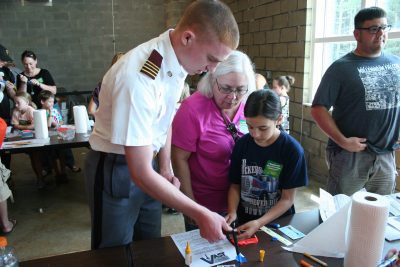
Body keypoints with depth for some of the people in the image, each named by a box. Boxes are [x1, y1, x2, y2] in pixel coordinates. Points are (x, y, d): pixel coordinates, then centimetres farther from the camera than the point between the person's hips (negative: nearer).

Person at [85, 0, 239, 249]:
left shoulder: (177, 60, -8)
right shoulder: (138, 78, -33)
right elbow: (140, 174, -30)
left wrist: (166, 166, 6)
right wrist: (200, 214, -25)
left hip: (144, 160, 7)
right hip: (115, 170, -6)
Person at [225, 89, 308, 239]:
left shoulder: (293, 150, -11)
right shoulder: (242, 144, -2)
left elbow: (288, 199, -8)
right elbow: (235, 185, 6)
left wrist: (259, 223, -19)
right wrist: (232, 213, -11)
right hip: (244, 221, 2)